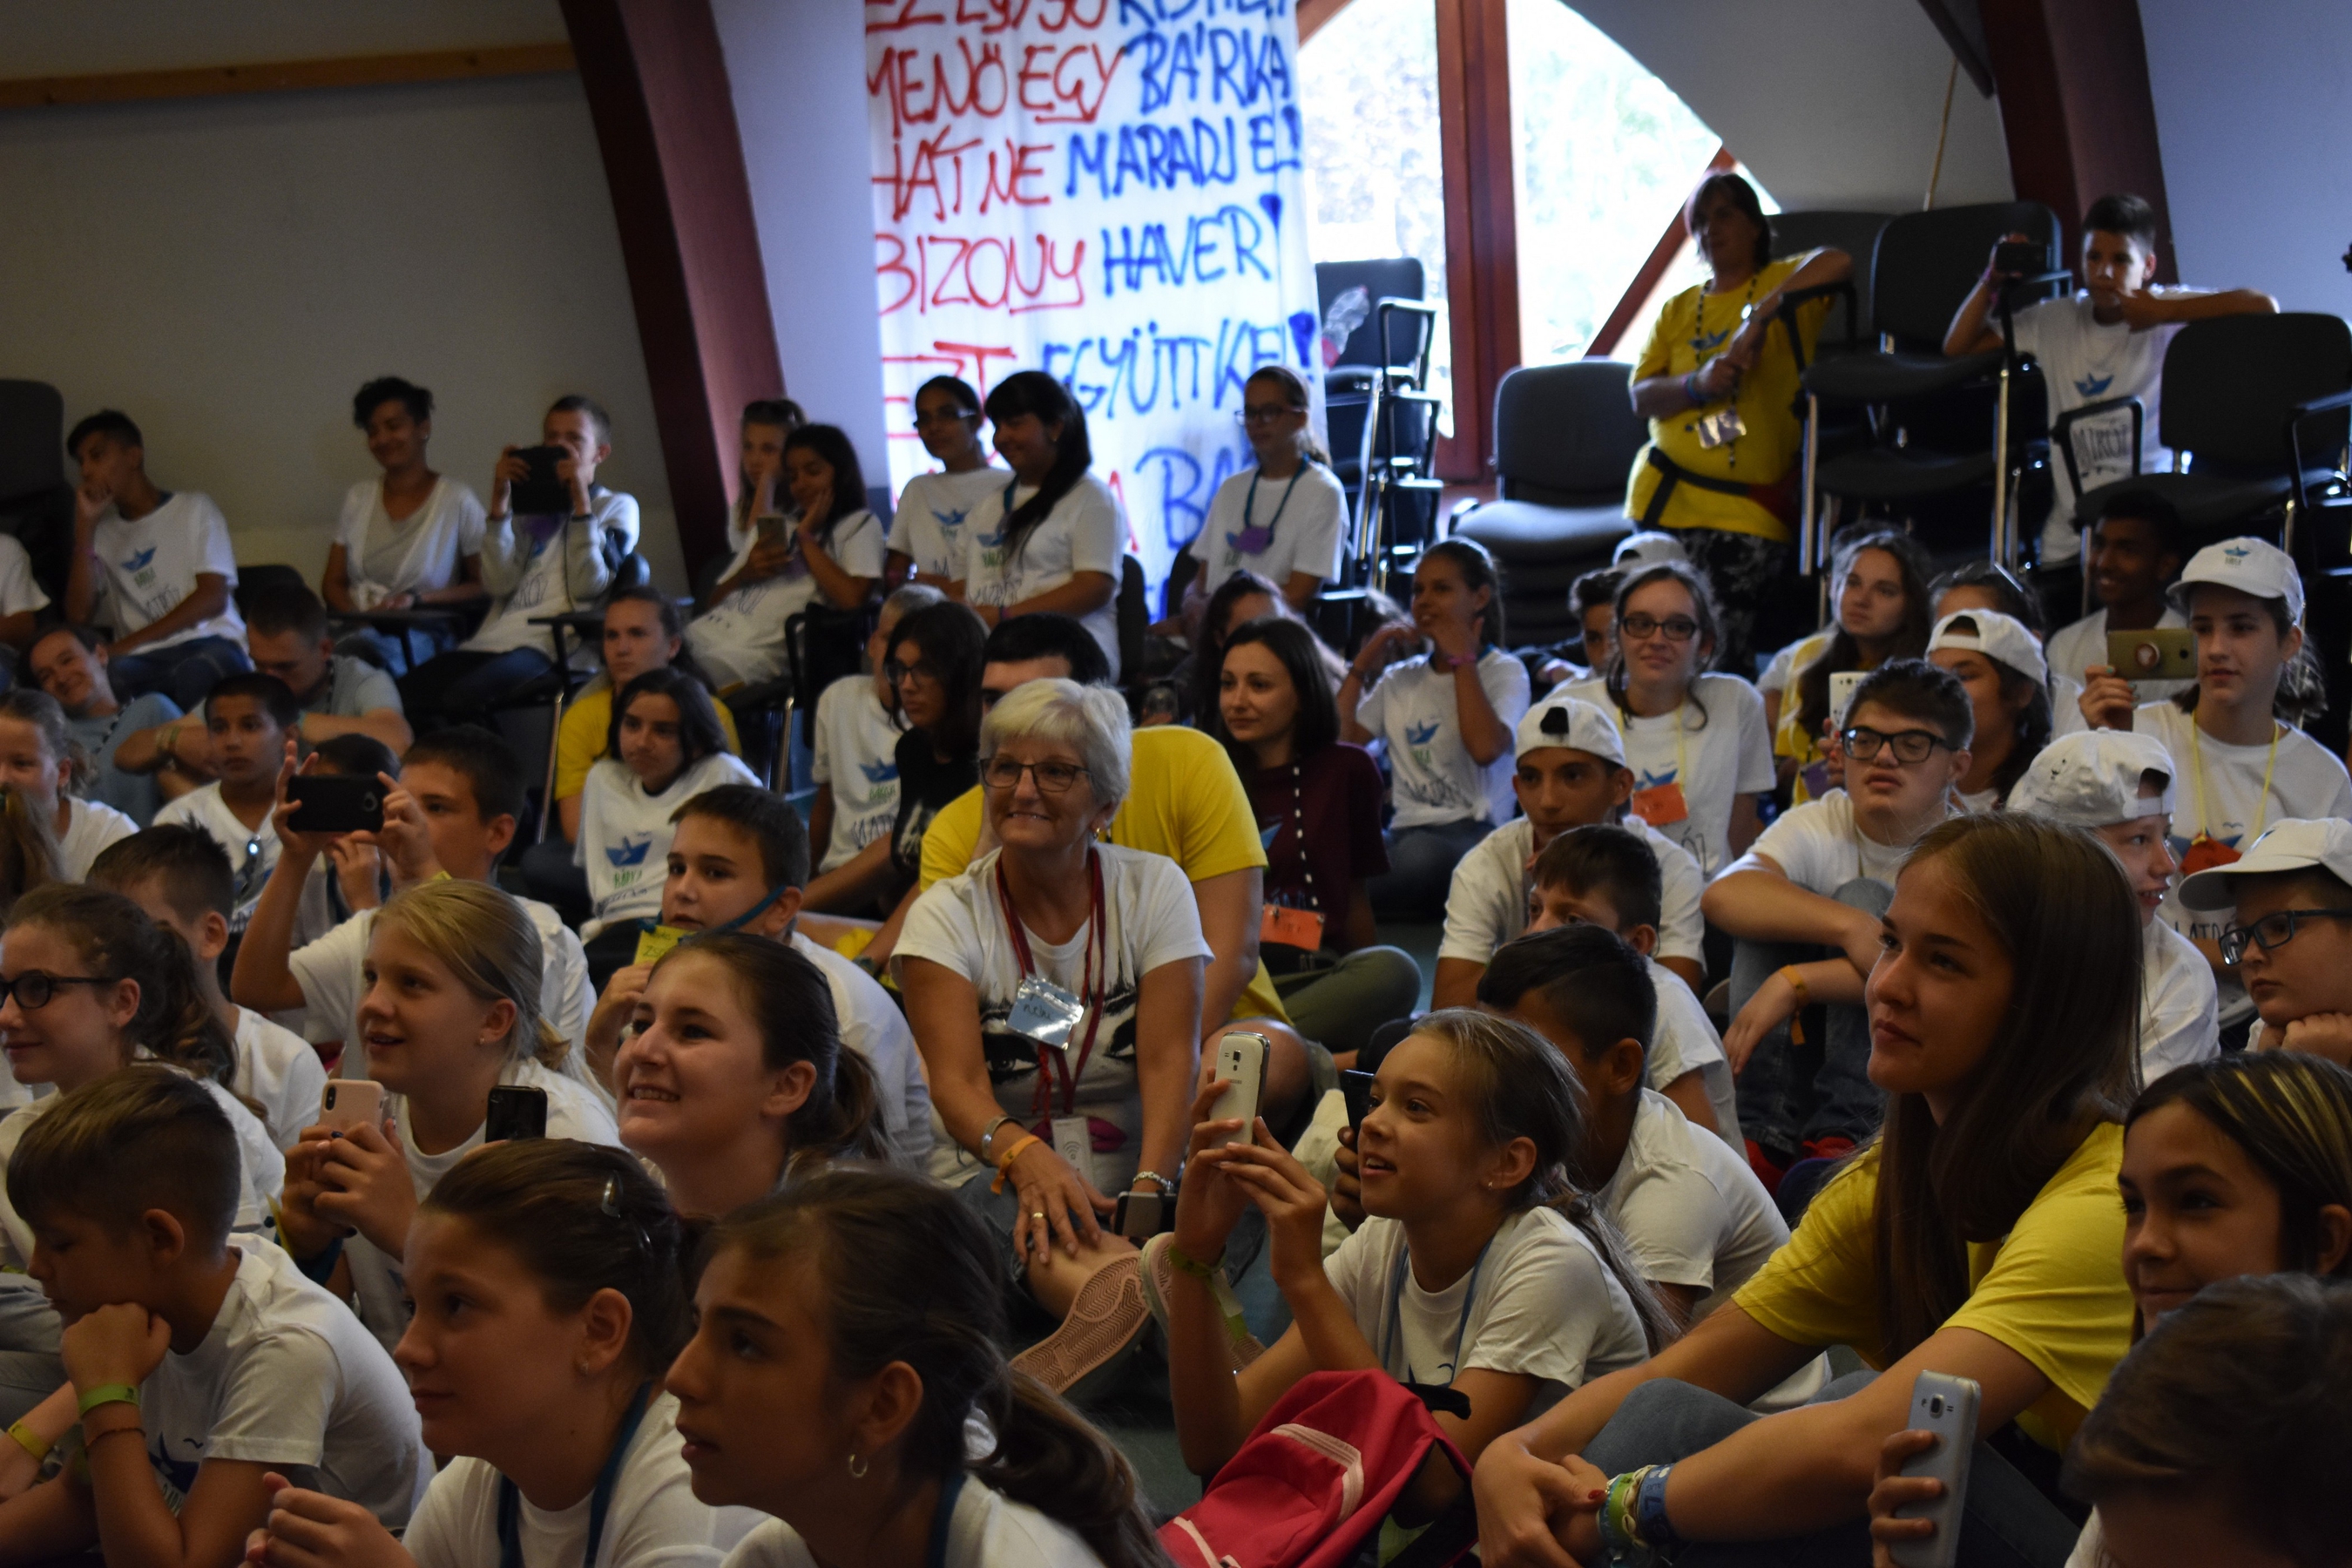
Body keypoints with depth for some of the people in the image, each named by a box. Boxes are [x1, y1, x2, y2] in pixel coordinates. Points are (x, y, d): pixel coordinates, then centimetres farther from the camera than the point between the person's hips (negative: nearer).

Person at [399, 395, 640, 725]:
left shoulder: (617, 507, 14)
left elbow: (589, 587, -4)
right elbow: (499, 584, 8)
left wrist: (581, 500, -4)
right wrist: (499, 502, 4)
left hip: (552, 647, -5)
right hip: (494, 638, 5)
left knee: (462, 698, -33)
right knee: (404, 693, -23)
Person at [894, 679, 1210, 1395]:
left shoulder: (1154, 888, 6)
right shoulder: (948, 914, 3)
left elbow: (1169, 1058, -7)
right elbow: (957, 1079, -12)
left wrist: (1149, 1188, -27)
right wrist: (1023, 1154, -36)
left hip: (1134, 1175, 2)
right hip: (996, 1177, -2)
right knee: (1050, 1233, -40)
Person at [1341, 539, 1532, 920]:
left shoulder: (1505, 672, 10)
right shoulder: (1400, 680, 25)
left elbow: (1486, 748, -13)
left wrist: (1463, 660, -4)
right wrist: (1362, 666, 12)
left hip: (1474, 834, -3)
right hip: (1407, 830, 3)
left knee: (1418, 852, -42)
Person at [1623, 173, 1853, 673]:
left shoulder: (1784, 282, 3)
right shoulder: (1679, 309, 16)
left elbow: (1838, 264, -21)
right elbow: (1641, 396, 5)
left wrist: (1760, 318, -28)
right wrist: (1698, 384, -15)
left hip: (1747, 508, -4)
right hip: (1665, 497, 4)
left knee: (1720, 651, -14)